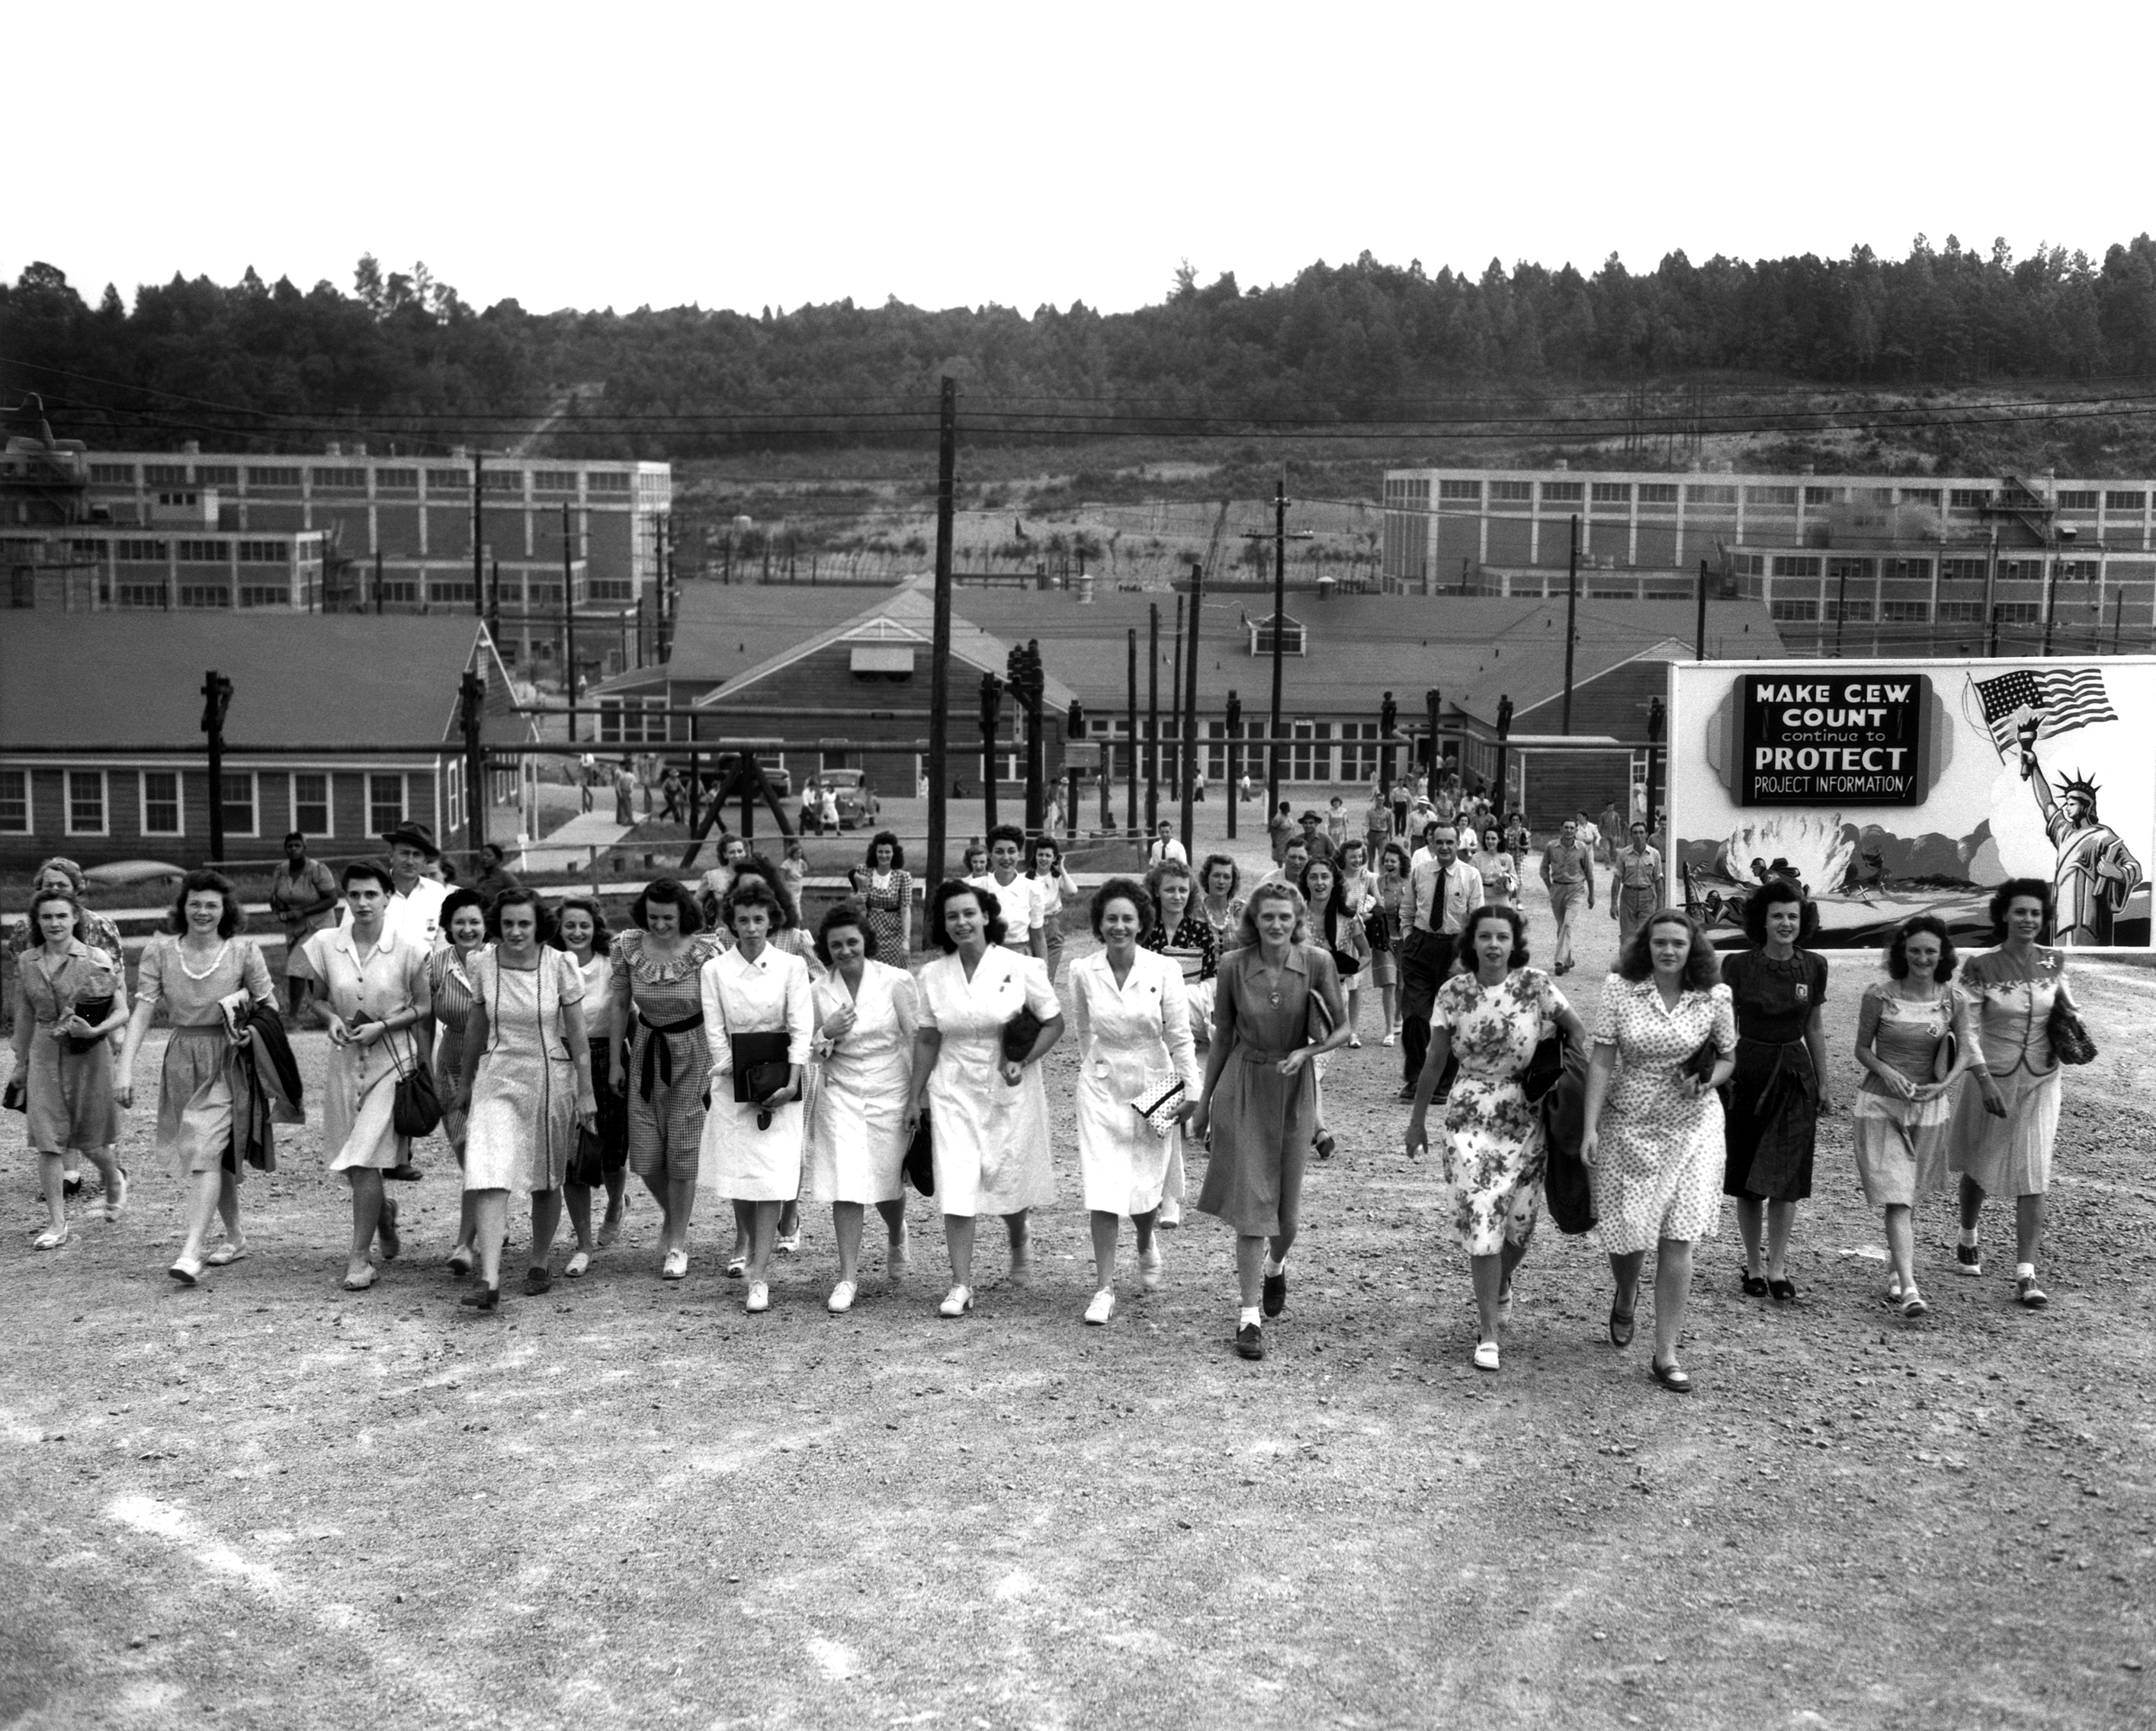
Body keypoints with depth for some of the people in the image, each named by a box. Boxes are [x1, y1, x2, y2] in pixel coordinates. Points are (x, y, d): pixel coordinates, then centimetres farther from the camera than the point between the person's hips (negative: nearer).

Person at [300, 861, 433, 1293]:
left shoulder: (408, 949, -8)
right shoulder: (327, 945, 0)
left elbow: (424, 1007, -1)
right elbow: (319, 998, 14)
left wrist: (382, 1026, -14)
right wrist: (332, 1019, -7)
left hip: (392, 1059, -4)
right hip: (345, 1061, 4)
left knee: (365, 1158, -10)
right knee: (349, 1161, 11)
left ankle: (360, 1257, -1)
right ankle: (382, 1211, 43)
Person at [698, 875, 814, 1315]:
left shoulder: (791, 965, 1)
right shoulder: (714, 969, 3)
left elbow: (801, 1028, -4)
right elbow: (715, 1032, 0)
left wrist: (791, 1082, -14)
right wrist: (740, 1078, -10)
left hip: (780, 1081, -1)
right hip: (734, 1079, 1)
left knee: (772, 1177, -9)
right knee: (737, 1174, 7)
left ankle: (759, 1277, -9)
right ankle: (745, 1242, 39)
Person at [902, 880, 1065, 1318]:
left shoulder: (1020, 968, -7)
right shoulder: (933, 974, 2)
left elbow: (1054, 1023, -2)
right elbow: (927, 1040, 9)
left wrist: (1023, 1062, -15)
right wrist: (915, 1097, 8)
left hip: (1010, 1091, -2)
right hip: (954, 1090, 2)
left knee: (1009, 1181, 8)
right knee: (956, 1187, -7)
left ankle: (1020, 1244, 41)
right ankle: (960, 1286, 0)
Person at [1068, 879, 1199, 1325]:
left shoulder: (1163, 970, -9)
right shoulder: (1083, 972, -4)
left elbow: (1179, 1036, -4)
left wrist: (1192, 1088, -6)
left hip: (1152, 1088, 0)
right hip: (1100, 1089, 1)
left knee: (1146, 1188, 6)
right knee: (1103, 1191, -6)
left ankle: (1147, 1247, 40)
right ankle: (1104, 1289, 1)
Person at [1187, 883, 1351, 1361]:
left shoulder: (1316, 962, -10)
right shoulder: (1233, 964, -8)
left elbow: (1342, 1030, -2)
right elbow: (1222, 1037, 4)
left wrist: (1306, 1051, -21)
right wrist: (1204, 1100, 8)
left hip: (1293, 1090, 1)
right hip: (1242, 1088, -1)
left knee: (1287, 1202, 11)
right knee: (1250, 1201, -5)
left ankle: (1276, 1265, 45)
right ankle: (1250, 1316, 1)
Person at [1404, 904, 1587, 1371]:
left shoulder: (1535, 985, -6)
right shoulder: (1453, 993, -3)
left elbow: (1578, 1032, -2)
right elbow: (1435, 1060, 4)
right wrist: (1417, 1119, 8)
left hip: (1525, 1117, 1)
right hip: (1469, 1118, -1)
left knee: (1518, 1222, 10)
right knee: (1480, 1222, -6)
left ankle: (1500, 1286, 44)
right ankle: (1488, 1336, 2)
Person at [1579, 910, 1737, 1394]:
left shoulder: (1714, 998, -4)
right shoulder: (1620, 990, -8)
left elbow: (1728, 1057, 9)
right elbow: (1602, 1061, -6)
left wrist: (1708, 1082, -13)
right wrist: (1590, 1127, -11)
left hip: (1692, 1126, 0)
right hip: (1628, 1127, 0)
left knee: (1678, 1239, -4)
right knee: (1626, 1233, 6)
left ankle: (1666, 1354, 5)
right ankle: (1625, 1300, 43)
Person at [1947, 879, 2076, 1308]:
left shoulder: (2053, 961, -1)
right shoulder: (1980, 968, -12)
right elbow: (1967, 1030, -14)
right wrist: (1985, 1082, -21)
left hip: (2040, 1083, 2)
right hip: (1990, 1078, -1)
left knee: (2033, 1177, -6)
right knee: (1978, 1165, 16)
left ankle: (2026, 1275, -6)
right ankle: (1969, 1238, 44)